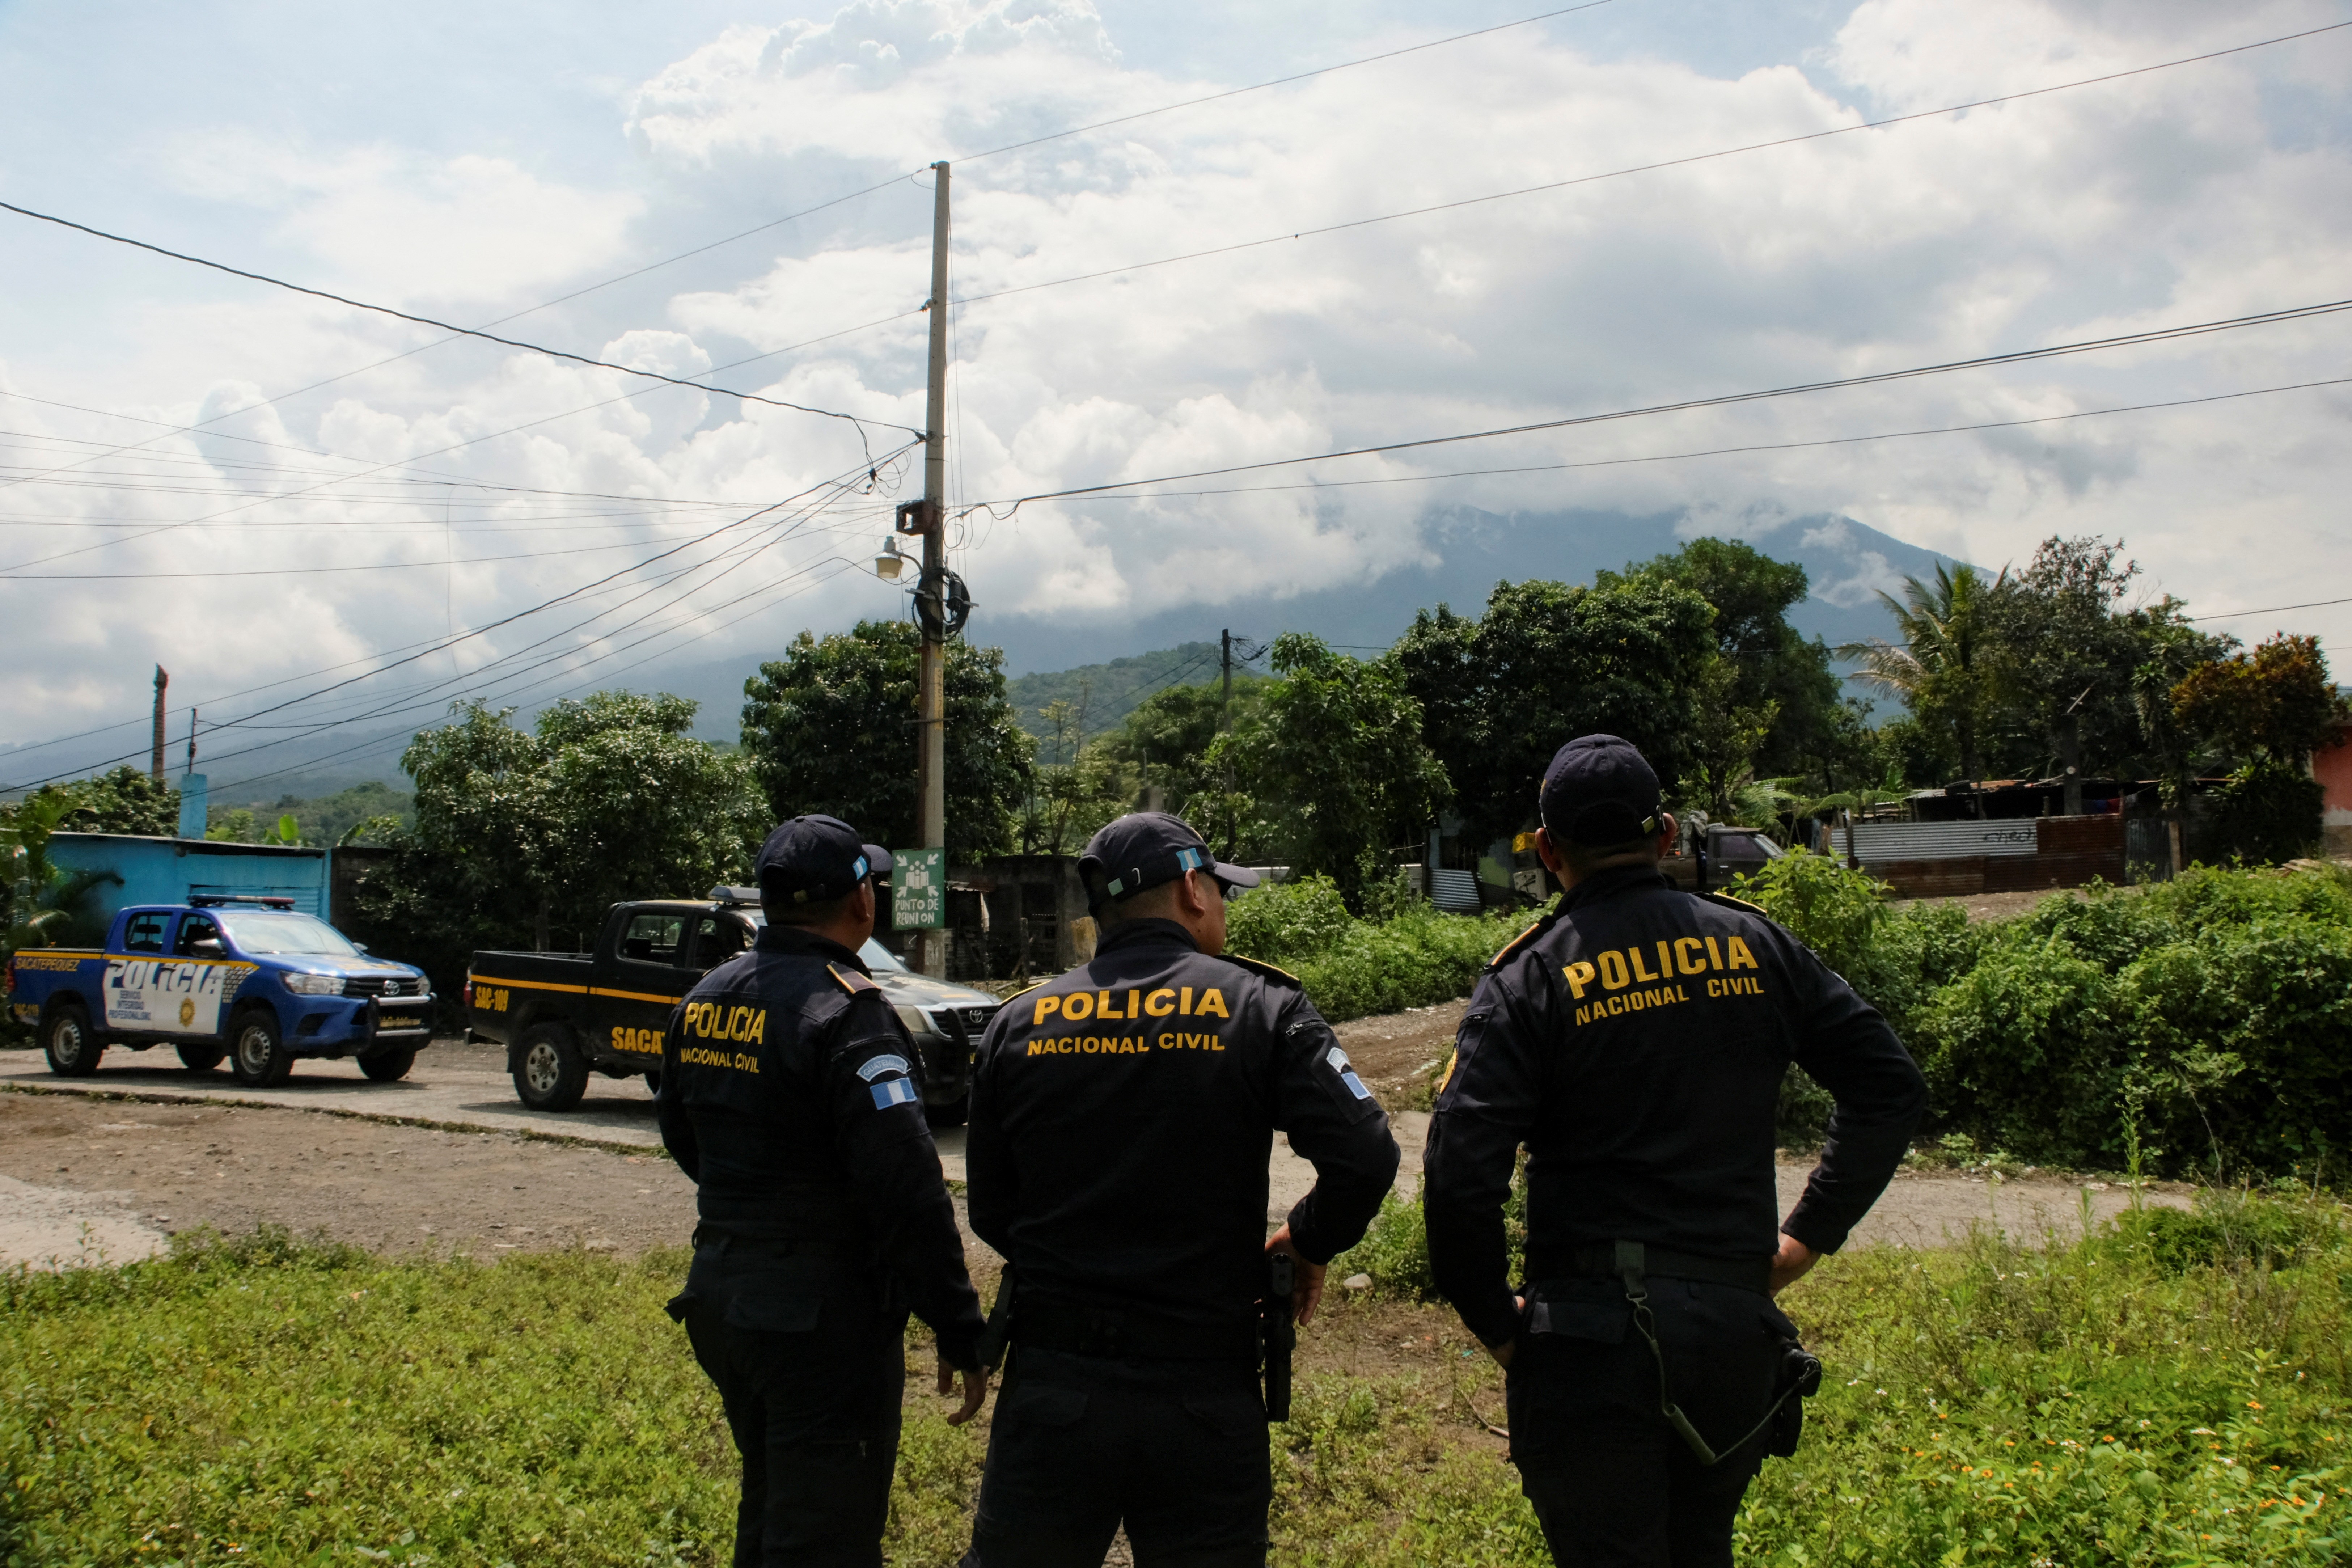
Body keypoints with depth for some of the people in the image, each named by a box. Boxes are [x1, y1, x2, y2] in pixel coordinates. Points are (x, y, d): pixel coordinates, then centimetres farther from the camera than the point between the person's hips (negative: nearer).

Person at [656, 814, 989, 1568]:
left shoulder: (706, 998, 6)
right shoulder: (845, 1011, -20)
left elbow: (680, 1130, 21)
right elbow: (908, 1187, -24)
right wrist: (959, 1331, -19)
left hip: (720, 1295, 8)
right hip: (821, 1315, -8)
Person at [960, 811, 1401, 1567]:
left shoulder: (1019, 1023, 3)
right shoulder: (1259, 1007, -5)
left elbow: (991, 1210, 7)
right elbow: (1364, 1156, -13)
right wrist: (1308, 1243, 5)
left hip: (1051, 1390, 2)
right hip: (1204, 1391, -2)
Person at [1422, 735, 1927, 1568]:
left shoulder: (1531, 979, -8)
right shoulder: (1756, 945, 4)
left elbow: (1460, 1172, -18)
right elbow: (1891, 1088, 6)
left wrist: (1494, 1320, -5)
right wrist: (1811, 1233, 10)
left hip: (1592, 1339, -4)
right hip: (1739, 1329, 5)